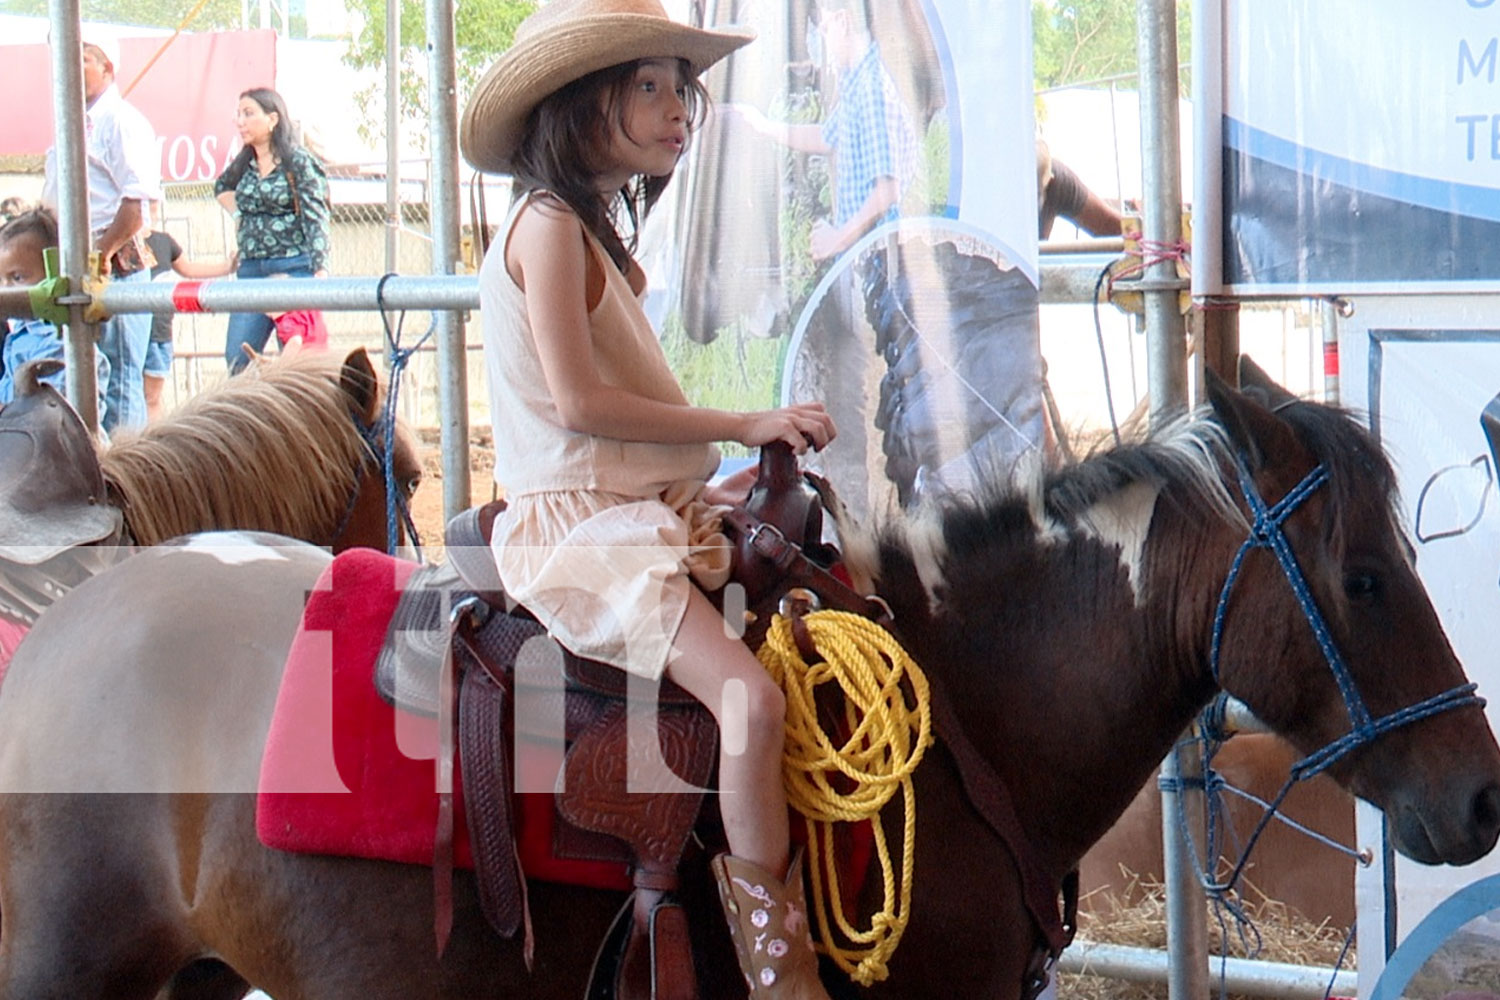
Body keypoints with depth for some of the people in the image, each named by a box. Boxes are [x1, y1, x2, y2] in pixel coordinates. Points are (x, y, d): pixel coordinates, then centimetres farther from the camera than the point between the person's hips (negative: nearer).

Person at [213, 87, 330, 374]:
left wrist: (320, 270, -23)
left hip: (293, 267, -6)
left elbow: (315, 219, -10)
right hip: (251, 270, 6)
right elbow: (221, 187, 38)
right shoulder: (243, 165, 14)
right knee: (237, 359, -4)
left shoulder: (298, 162, -4)